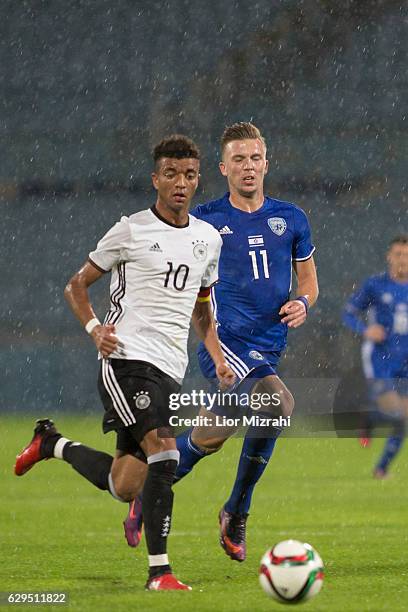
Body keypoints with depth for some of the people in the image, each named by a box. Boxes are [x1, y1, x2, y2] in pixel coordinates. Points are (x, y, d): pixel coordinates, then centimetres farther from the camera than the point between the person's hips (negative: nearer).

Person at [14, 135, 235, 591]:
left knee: (121, 483, 4)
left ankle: (53, 443, 31)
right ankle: (159, 571, -15)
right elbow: (77, 285, 6)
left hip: (170, 371, 6)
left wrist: (216, 356, 14)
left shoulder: (208, 238, 15)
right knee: (165, 457, -22)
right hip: (126, 360, -6)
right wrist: (94, 327, -11)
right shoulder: (131, 230, -1)